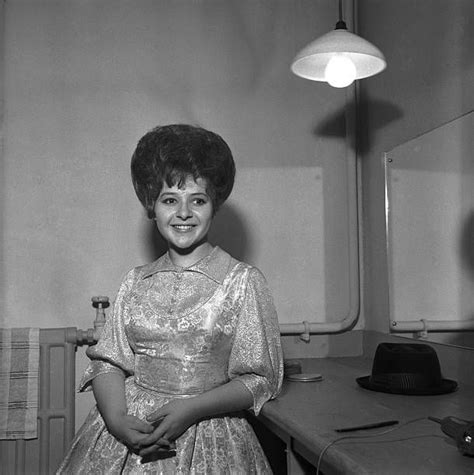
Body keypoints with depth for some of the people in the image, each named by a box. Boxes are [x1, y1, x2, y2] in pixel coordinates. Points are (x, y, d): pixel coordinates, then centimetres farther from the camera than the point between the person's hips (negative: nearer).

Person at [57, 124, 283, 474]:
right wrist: (117, 419, -15)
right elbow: (108, 360, 3)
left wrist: (191, 409, -18)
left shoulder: (244, 281, -7)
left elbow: (262, 378, -7)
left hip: (208, 439, -2)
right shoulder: (136, 282, 4)